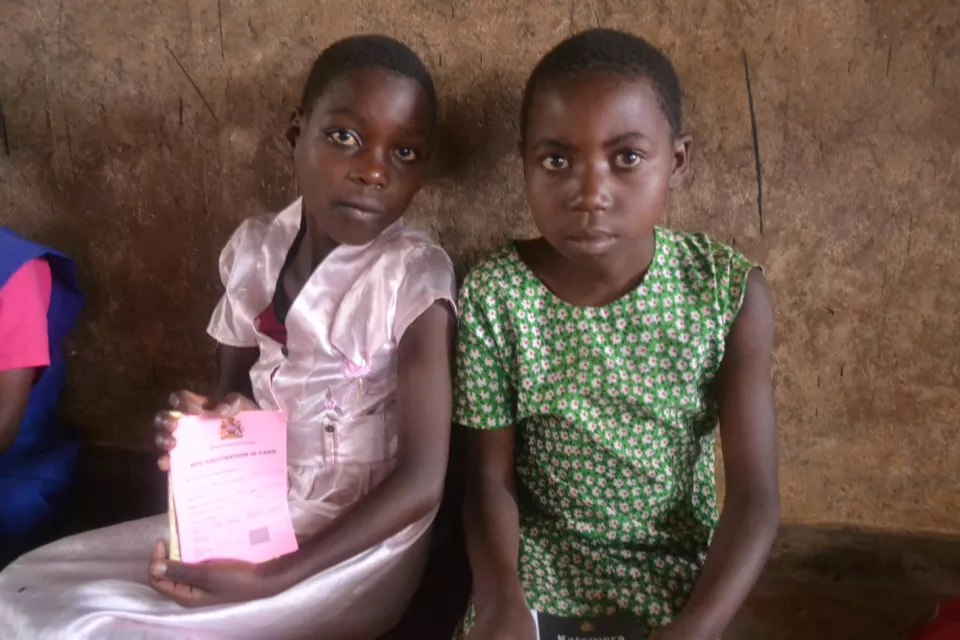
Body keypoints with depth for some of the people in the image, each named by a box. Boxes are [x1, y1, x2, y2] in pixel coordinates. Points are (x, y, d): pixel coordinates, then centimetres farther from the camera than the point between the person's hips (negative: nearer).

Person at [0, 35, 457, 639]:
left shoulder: (415, 277, -19)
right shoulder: (255, 247, -2)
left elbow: (421, 482, -20)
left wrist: (270, 579, -24)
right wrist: (207, 422, -13)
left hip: (358, 542, -5)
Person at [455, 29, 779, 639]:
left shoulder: (731, 292, -14)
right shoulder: (493, 295, -15)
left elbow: (755, 495, -13)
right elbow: (492, 476, -7)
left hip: (676, 581, 1)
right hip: (535, 578, 0)